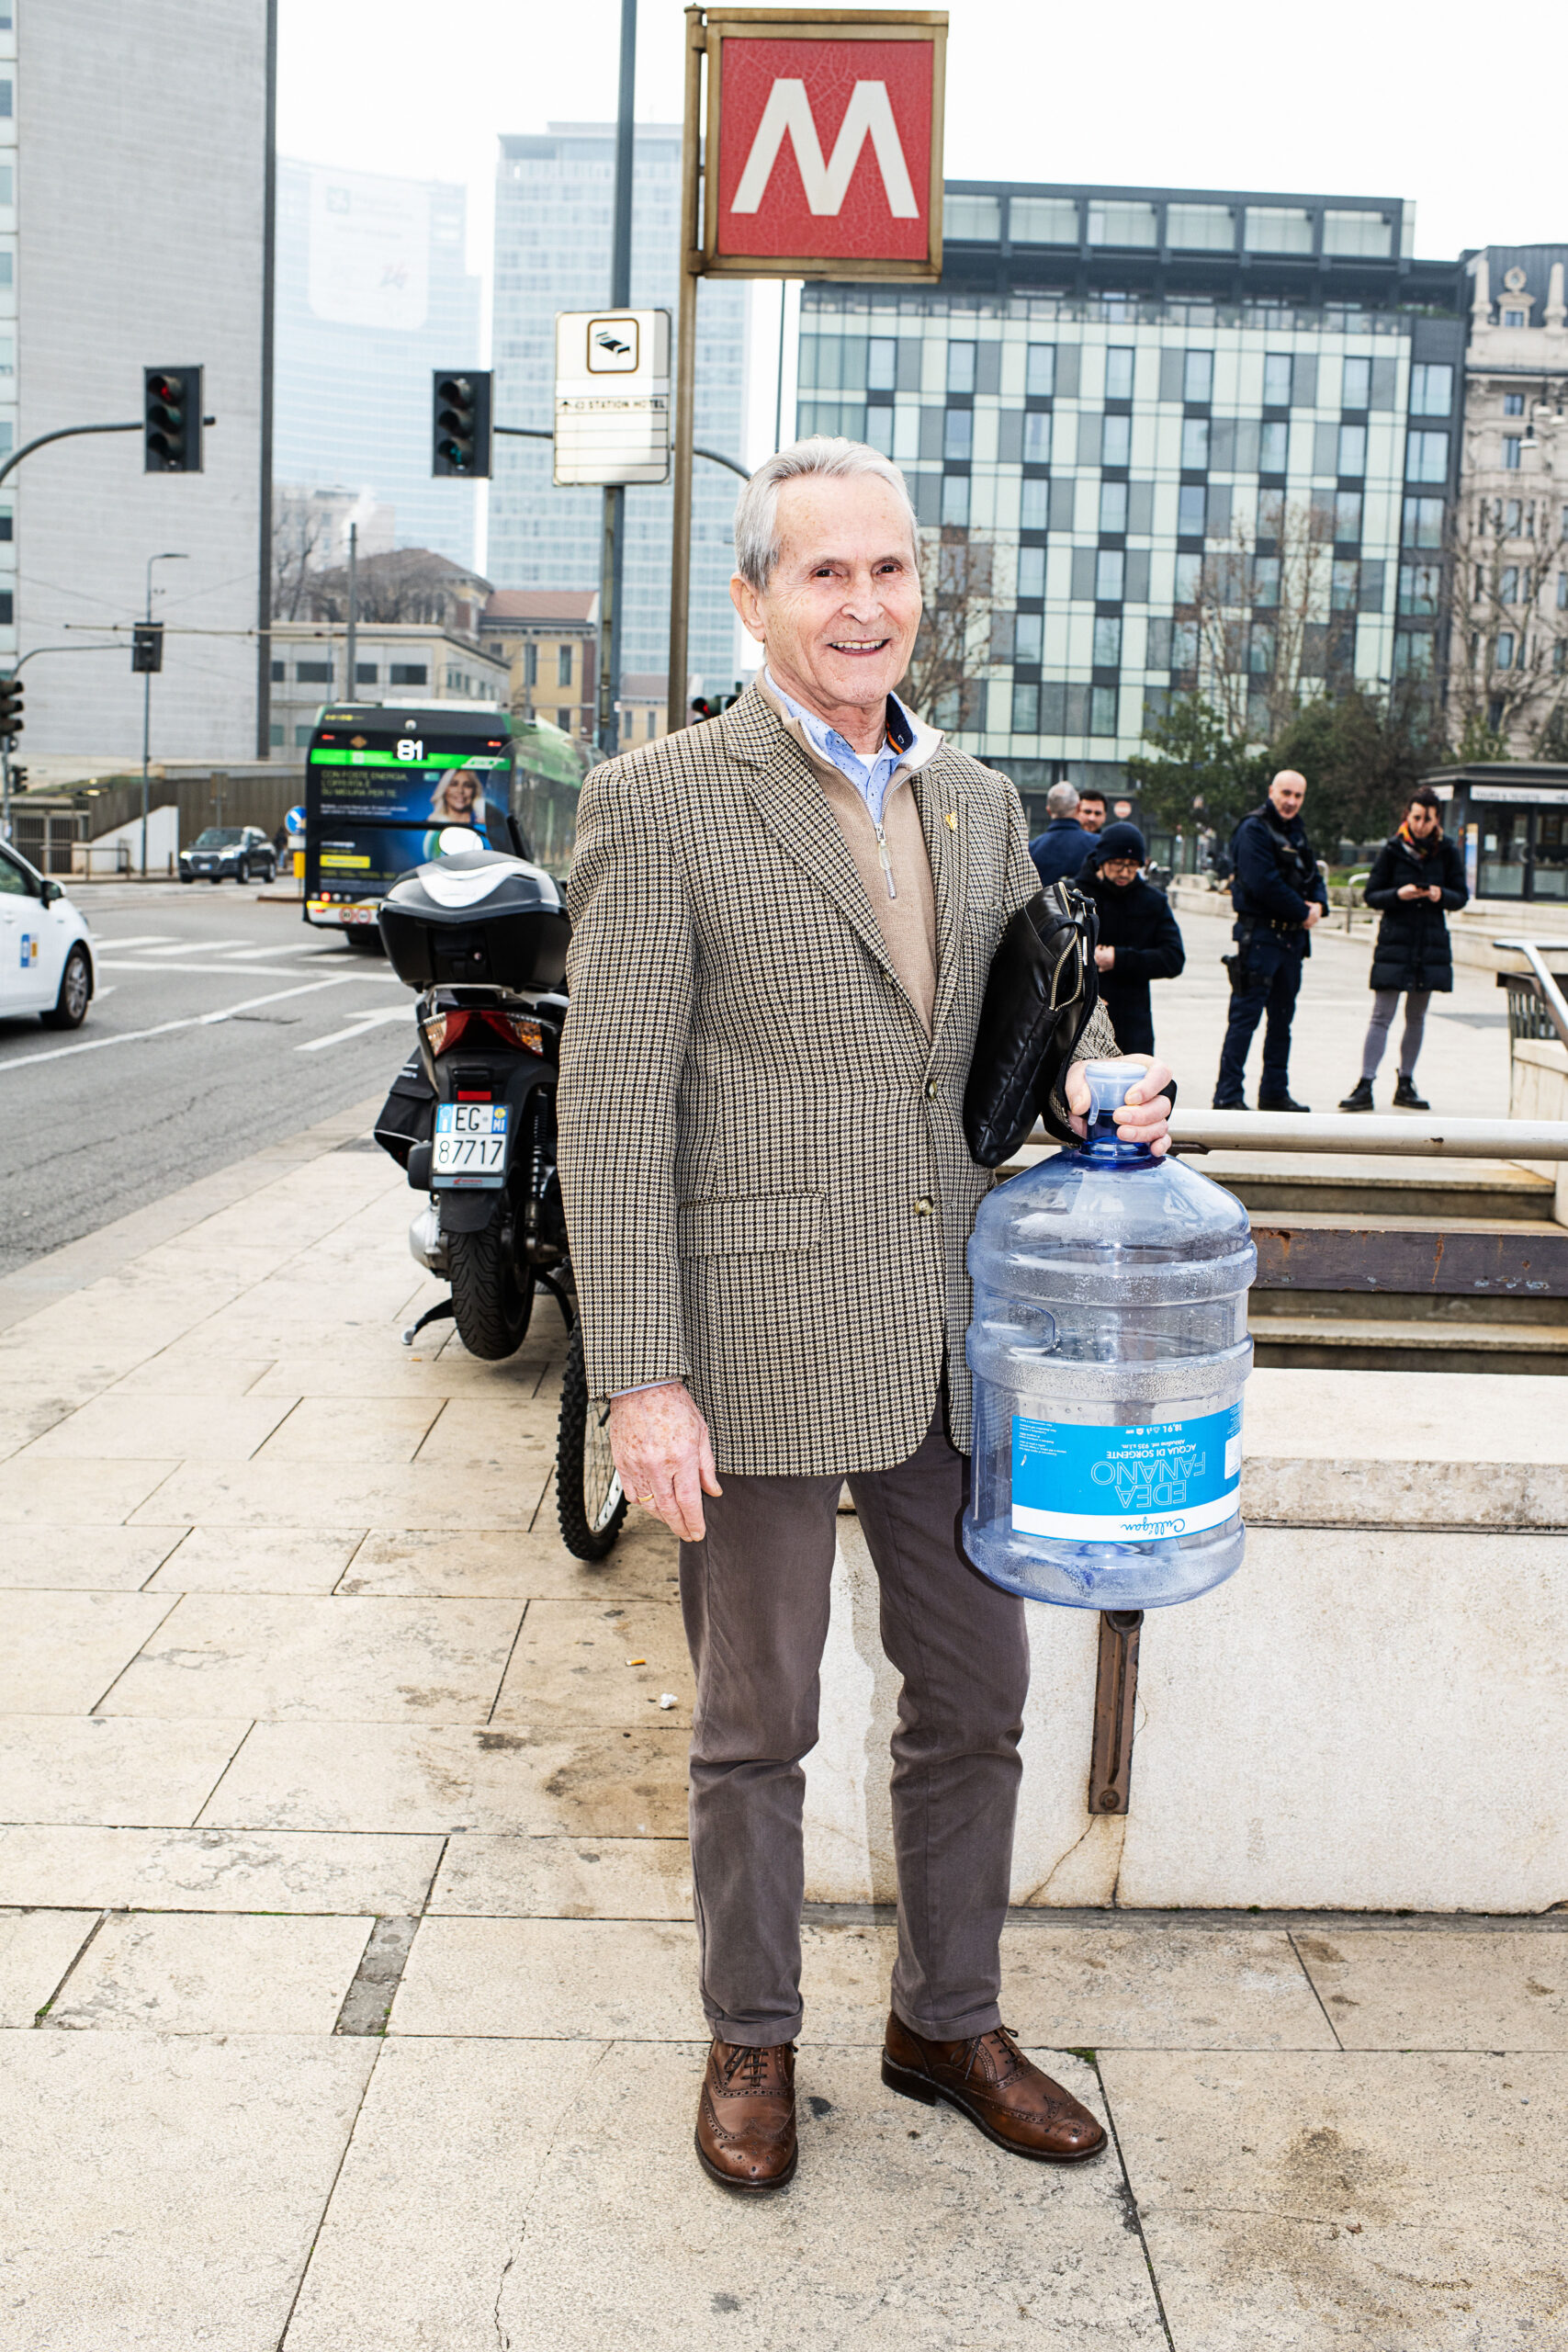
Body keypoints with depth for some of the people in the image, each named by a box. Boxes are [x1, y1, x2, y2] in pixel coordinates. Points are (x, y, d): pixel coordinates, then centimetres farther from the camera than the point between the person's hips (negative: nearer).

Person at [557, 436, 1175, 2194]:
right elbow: (612, 1110, -11)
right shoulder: (660, 802, -8)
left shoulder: (980, 806, 10)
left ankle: (946, 2023, 37)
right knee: (756, 1722, 12)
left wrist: (1098, 1087, -3)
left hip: (953, 1350, 6)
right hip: (762, 1352, -5)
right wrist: (642, 1378, -16)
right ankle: (751, 2040, 33)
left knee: (974, 1701, 16)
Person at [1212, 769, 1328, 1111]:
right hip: (1259, 935, -8)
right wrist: (1302, 913, -11)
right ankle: (1227, 1096, -7)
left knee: (1282, 1018, 12)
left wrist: (1318, 905, -3)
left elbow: (1313, 878, 19)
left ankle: (1275, 1092, 20)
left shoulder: (1297, 832, 17)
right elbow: (1264, 883, -19)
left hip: (1293, 938, 8)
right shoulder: (1254, 829, -9)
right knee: (1245, 1015, -9)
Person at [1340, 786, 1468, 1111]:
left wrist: (1441, 895, -14)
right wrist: (1398, 894, -19)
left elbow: (1461, 896, 7)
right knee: (1381, 1015, -7)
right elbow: (1372, 895, 0)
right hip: (1395, 941, -2)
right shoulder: (1393, 849, -1)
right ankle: (1365, 1086, -10)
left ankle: (1405, 1085, 18)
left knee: (1417, 1018, 9)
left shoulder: (1447, 851, 4)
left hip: (1431, 943, 2)